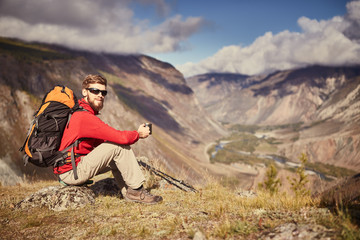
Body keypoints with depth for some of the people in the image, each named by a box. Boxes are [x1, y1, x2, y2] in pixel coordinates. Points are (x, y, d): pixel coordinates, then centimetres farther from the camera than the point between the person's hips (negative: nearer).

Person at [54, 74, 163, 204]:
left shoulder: (78, 112, 12)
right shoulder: (85, 117, -22)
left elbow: (100, 142, 13)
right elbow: (122, 138, -26)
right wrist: (138, 134, -4)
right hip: (71, 173, -10)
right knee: (120, 146, -16)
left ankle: (128, 191, 9)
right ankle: (137, 191, -7)